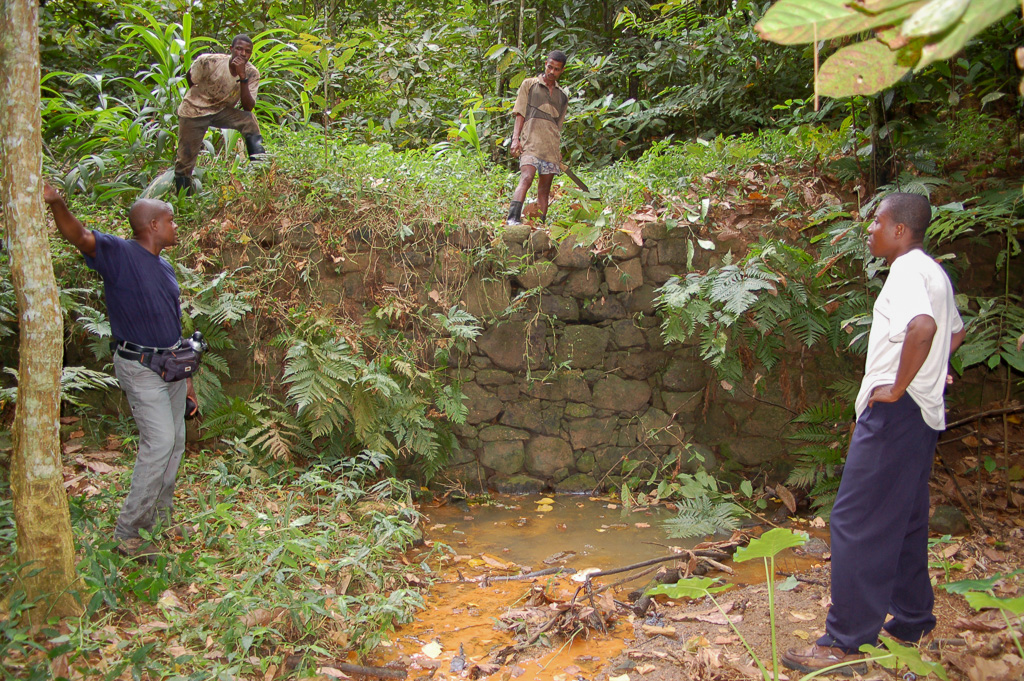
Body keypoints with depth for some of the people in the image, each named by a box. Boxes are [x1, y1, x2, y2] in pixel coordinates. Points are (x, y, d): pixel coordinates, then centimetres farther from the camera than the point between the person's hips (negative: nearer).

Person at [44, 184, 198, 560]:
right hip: (140, 368, -8)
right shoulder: (119, 253, -11)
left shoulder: (164, 267, 13)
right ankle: (127, 532, -2)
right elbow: (79, 235, -32)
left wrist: (186, 376, 22)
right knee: (159, 442, -13)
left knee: (175, 442, 13)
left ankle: (160, 517, 29)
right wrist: (56, 204, -54)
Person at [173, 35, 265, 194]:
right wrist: (200, 97, 11)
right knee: (184, 162, -4)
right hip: (193, 111, -2)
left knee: (248, 119, -28)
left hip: (222, 112, 2)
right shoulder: (209, 62, -20)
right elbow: (189, 77, 0)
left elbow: (248, 107, -24)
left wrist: (242, 77, -33)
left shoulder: (251, 73, -14)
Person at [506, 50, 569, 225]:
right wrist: (515, 139, -7)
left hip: (551, 146, 4)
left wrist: (559, 150, 18)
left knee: (545, 188, 3)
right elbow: (520, 114, 5)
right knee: (526, 178, -24)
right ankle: (513, 218, -35)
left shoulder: (563, 96, 22)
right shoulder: (529, 85, 11)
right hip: (530, 142, -4)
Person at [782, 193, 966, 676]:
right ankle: (911, 622, 29)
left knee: (858, 521, -8)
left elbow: (922, 327, -34)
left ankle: (847, 643, -4)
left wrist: (897, 387, -25)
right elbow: (954, 333, 30)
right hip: (922, 413, 11)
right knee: (904, 520, 18)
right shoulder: (933, 272, 17)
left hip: (895, 414, -11)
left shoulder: (907, 271, -15)